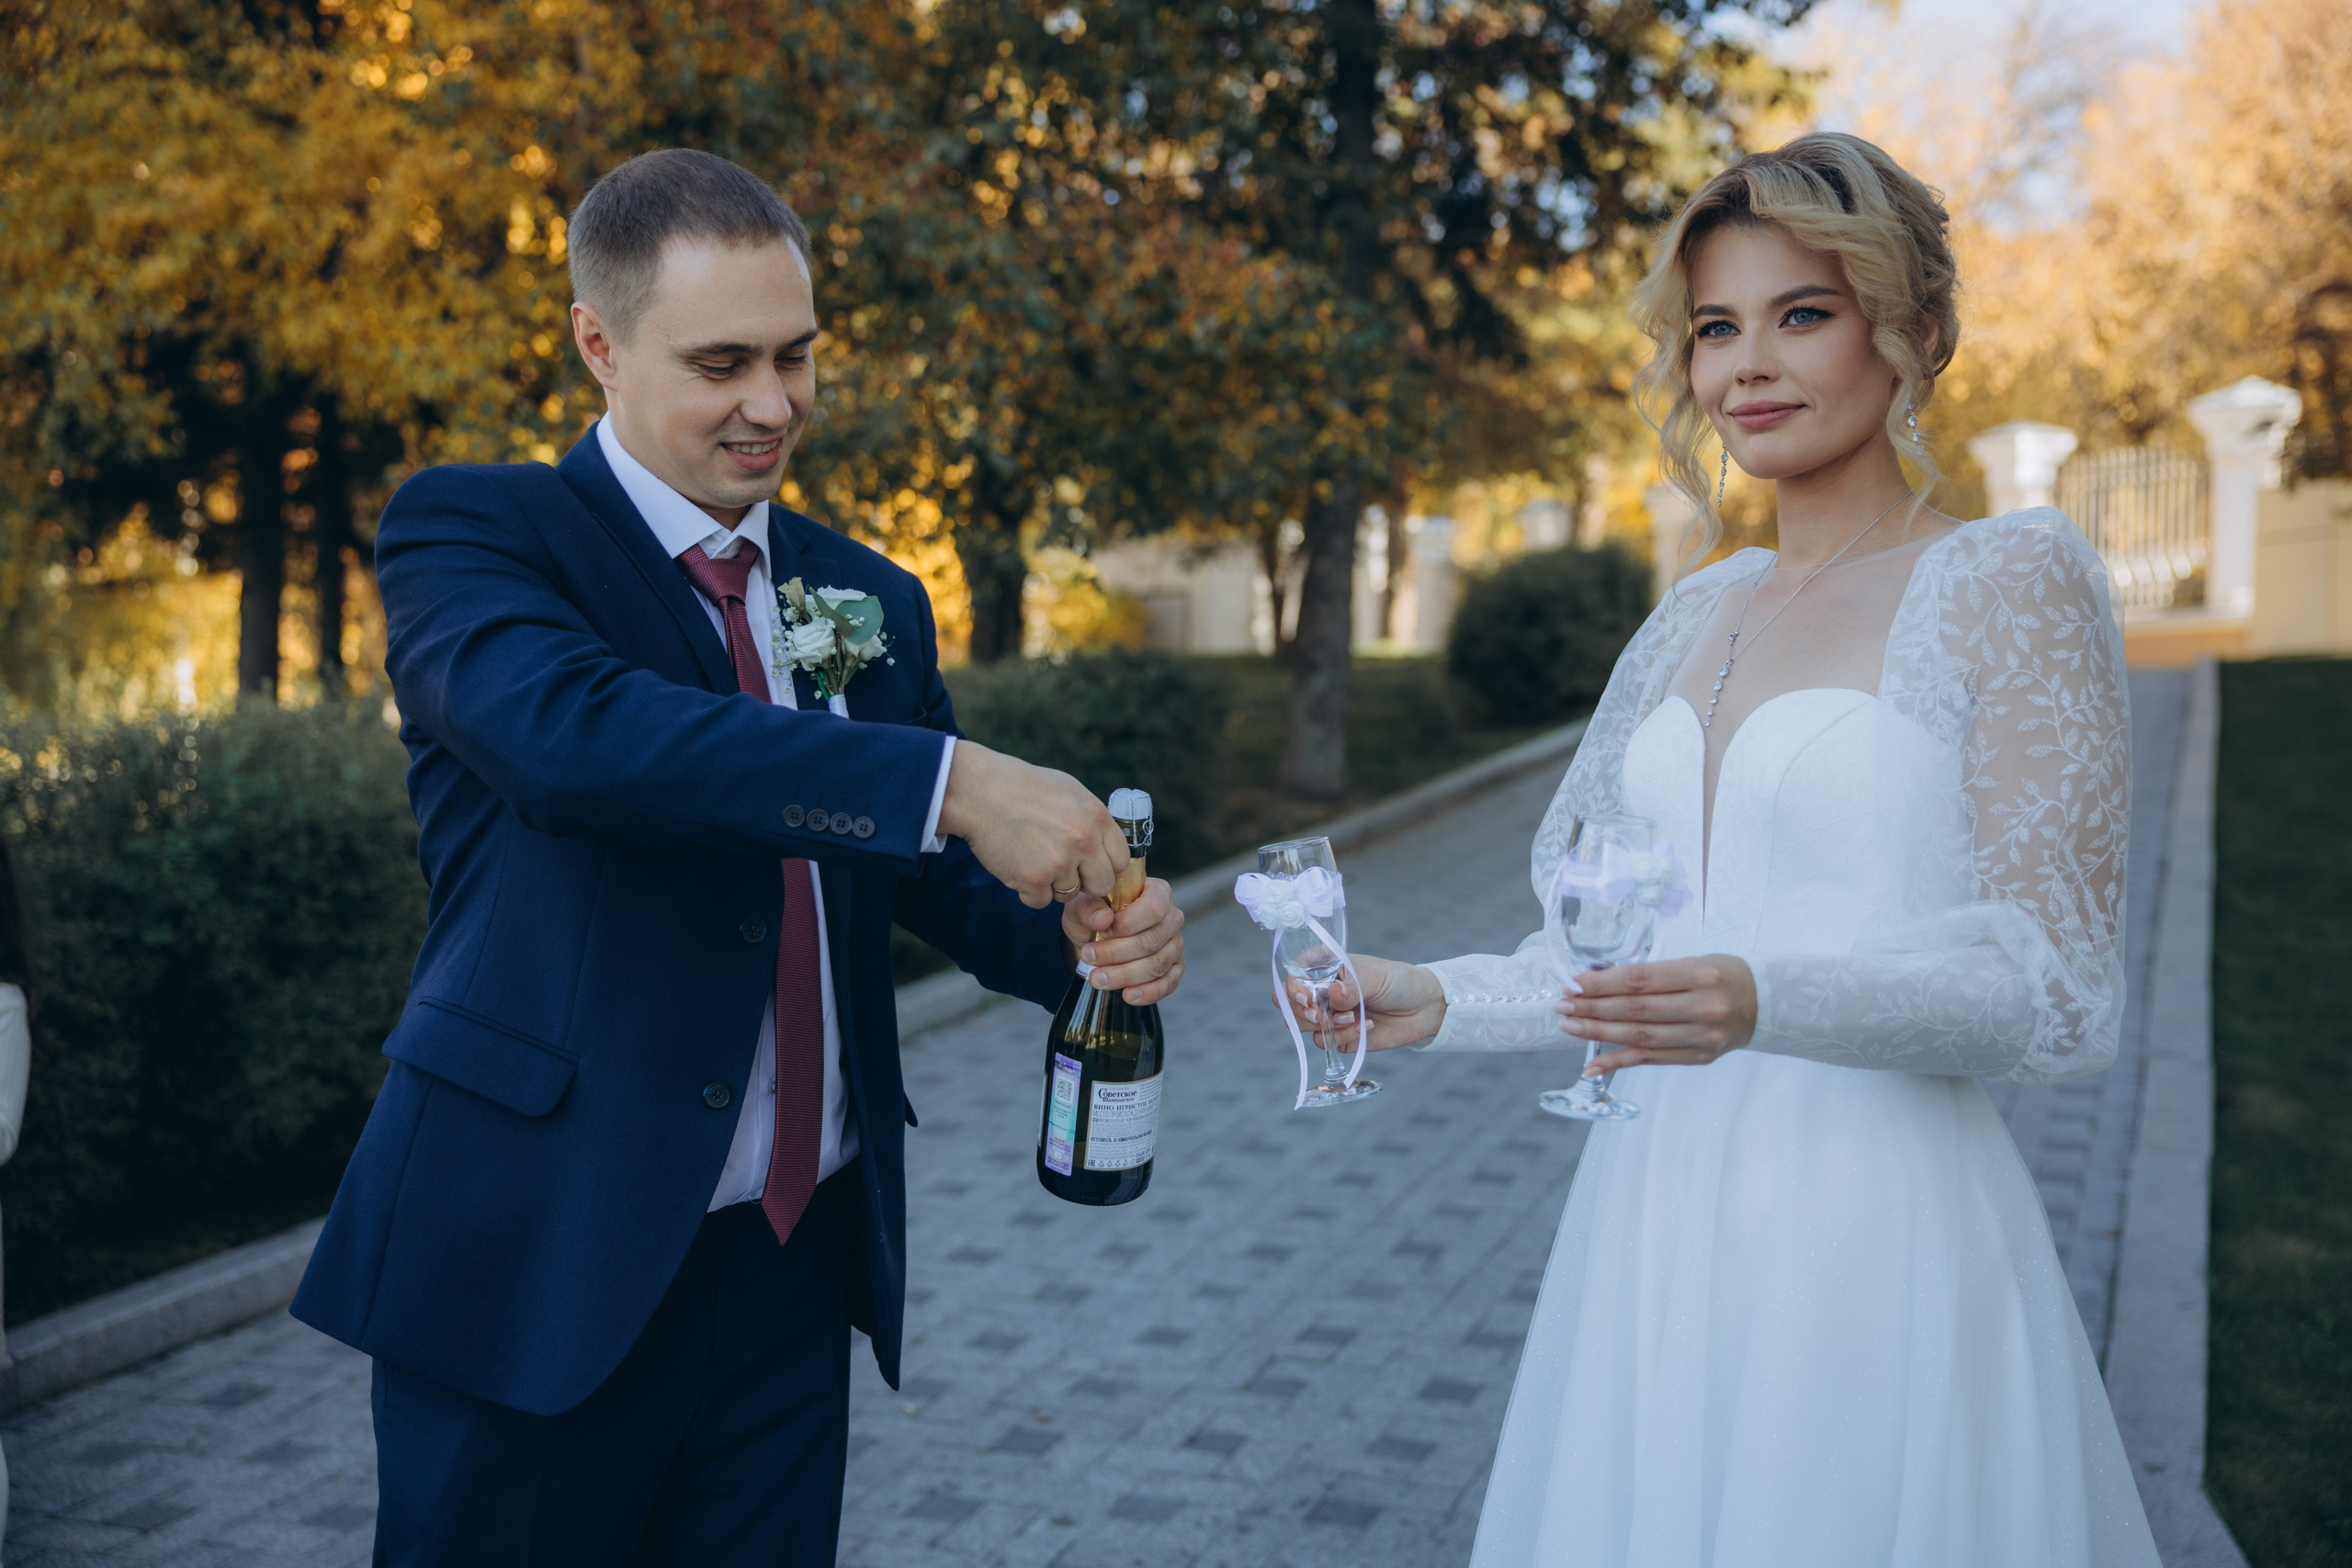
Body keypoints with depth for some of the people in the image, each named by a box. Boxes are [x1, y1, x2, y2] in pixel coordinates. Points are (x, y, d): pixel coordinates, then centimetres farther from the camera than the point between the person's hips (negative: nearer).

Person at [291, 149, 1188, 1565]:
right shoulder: (470, 533, -5)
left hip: (795, 1274, 5)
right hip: (539, 1271, -4)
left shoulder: (873, 600, 12)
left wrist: (1086, 934, -13)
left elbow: (945, 880, 11)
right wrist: (951, 780, -32)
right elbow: (569, 727, -26)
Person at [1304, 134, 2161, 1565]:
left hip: (1877, 1236, -6)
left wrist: (1766, 1005, -27)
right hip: (1655, 1225, 6)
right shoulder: (1700, 616, 12)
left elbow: (2063, 992, -12)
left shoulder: (2013, 580, -7)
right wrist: (1439, 1002, 1)